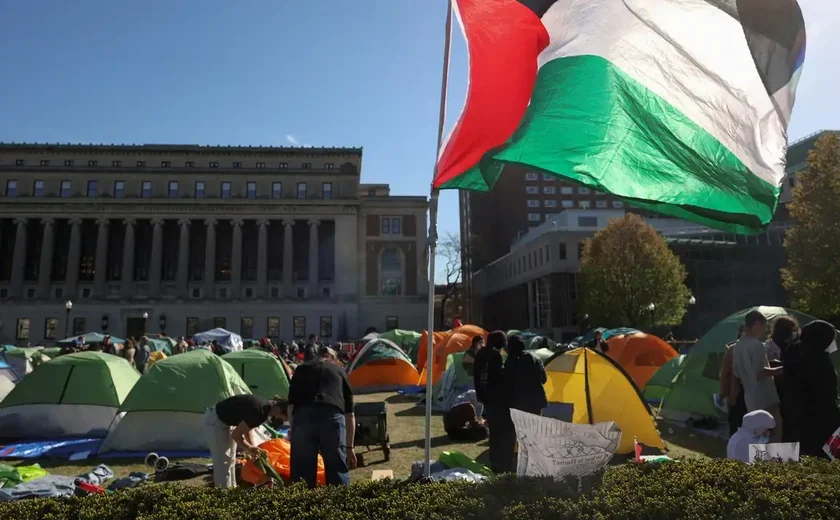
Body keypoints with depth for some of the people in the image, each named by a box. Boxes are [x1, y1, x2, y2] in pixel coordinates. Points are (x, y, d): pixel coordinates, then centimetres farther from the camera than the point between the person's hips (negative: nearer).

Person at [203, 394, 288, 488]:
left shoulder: (266, 407, -5)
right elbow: (236, 434, -23)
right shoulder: (258, 411, -32)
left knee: (230, 461, 15)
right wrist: (250, 449, -9)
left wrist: (253, 448, 3)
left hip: (227, 421, 9)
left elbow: (247, 427, 10)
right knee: (223, 463, -5)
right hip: (215, 421, -9)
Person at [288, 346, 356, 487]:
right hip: (332, 417, 0)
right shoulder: (340, 371, 28)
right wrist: (349, 447, 30)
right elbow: (349, 413, 26)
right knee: (338, 472, 13)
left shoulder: (301, 369, 29)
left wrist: (292, 431, 29)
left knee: (302, 472, 13)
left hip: (302, 417, 1)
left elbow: (291, 404, 21)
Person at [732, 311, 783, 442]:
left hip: (750, 399, 8)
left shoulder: (737, 346, 11)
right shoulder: (756, 344, -15)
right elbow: (760, 373, -23)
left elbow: (736, 373, 17)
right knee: (775, 433, -2)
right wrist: (779, 370, -10)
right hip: (765, 398, -8)